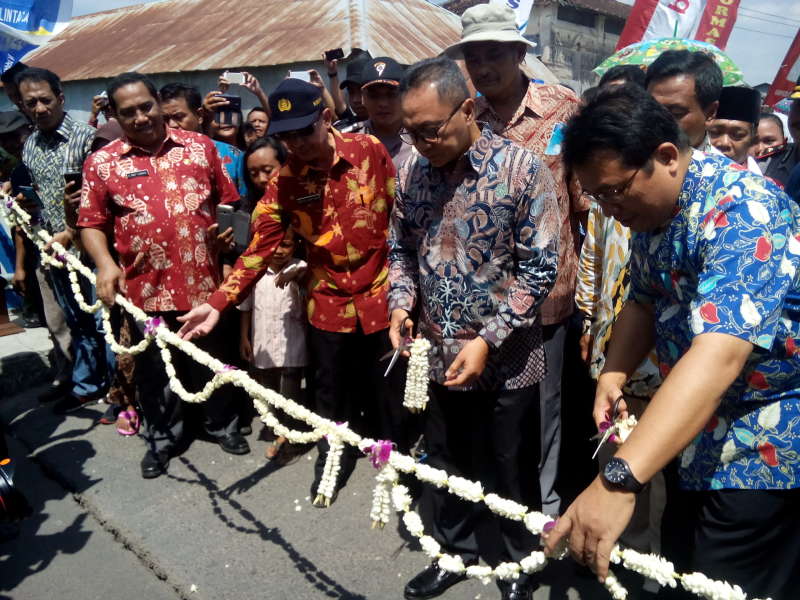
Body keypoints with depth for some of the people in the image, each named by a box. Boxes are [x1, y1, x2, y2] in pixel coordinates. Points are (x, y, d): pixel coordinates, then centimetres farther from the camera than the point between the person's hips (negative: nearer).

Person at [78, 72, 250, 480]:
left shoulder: (200, 146, 4)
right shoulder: (102, 163, 1)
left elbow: (227, 198, 10)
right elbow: (92, 224, 2)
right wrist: (105, 264, -13)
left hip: (204, 282, 1)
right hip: (146, 289, 0)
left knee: (212, 362, 17)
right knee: (155, 371, 14)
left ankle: (222, 424, 38)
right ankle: (161, 438, 34)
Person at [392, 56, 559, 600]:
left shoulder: (522, 169, -14)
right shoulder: (412, 172, 0)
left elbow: (539, 268, -14)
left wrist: (488, 339, -18)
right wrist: (401, 304, -6)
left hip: (506, 361, -4)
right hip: (438, 355, 4)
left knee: (509, 472, 15)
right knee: (445, 464, 20)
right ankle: (455, 550, 44)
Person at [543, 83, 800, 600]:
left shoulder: (740, 210, -28)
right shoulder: (652, 208, -1)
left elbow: (718, 356, -41)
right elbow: (644, 301, 10)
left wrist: (619, 480, -48)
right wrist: (614, 374, -8)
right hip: (704, 427, 8)